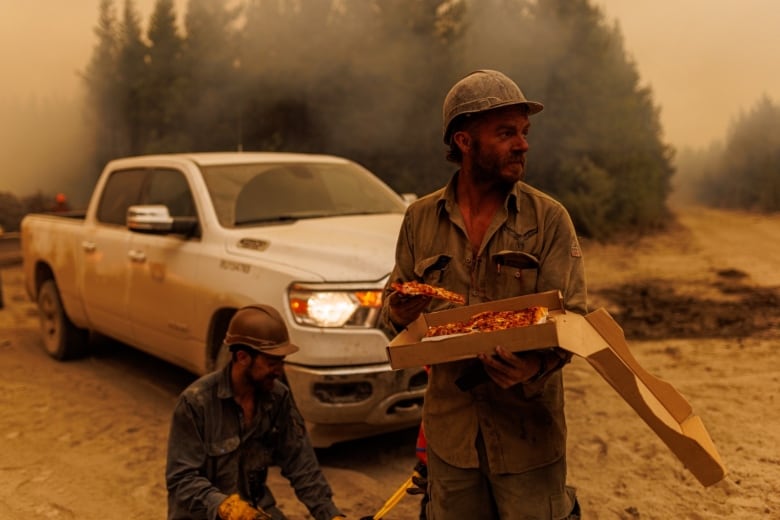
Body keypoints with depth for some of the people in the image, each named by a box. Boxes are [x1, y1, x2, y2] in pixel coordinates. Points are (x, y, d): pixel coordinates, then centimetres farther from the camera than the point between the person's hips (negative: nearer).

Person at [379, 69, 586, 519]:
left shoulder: (549, 219, -5)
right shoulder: (421, 218, 2)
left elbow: (572, 316, -9)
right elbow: (392, 310, 9)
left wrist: (538, 364, -29)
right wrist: (398, 314, -14)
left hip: (528, 430, -2)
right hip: (450, 430, 3)